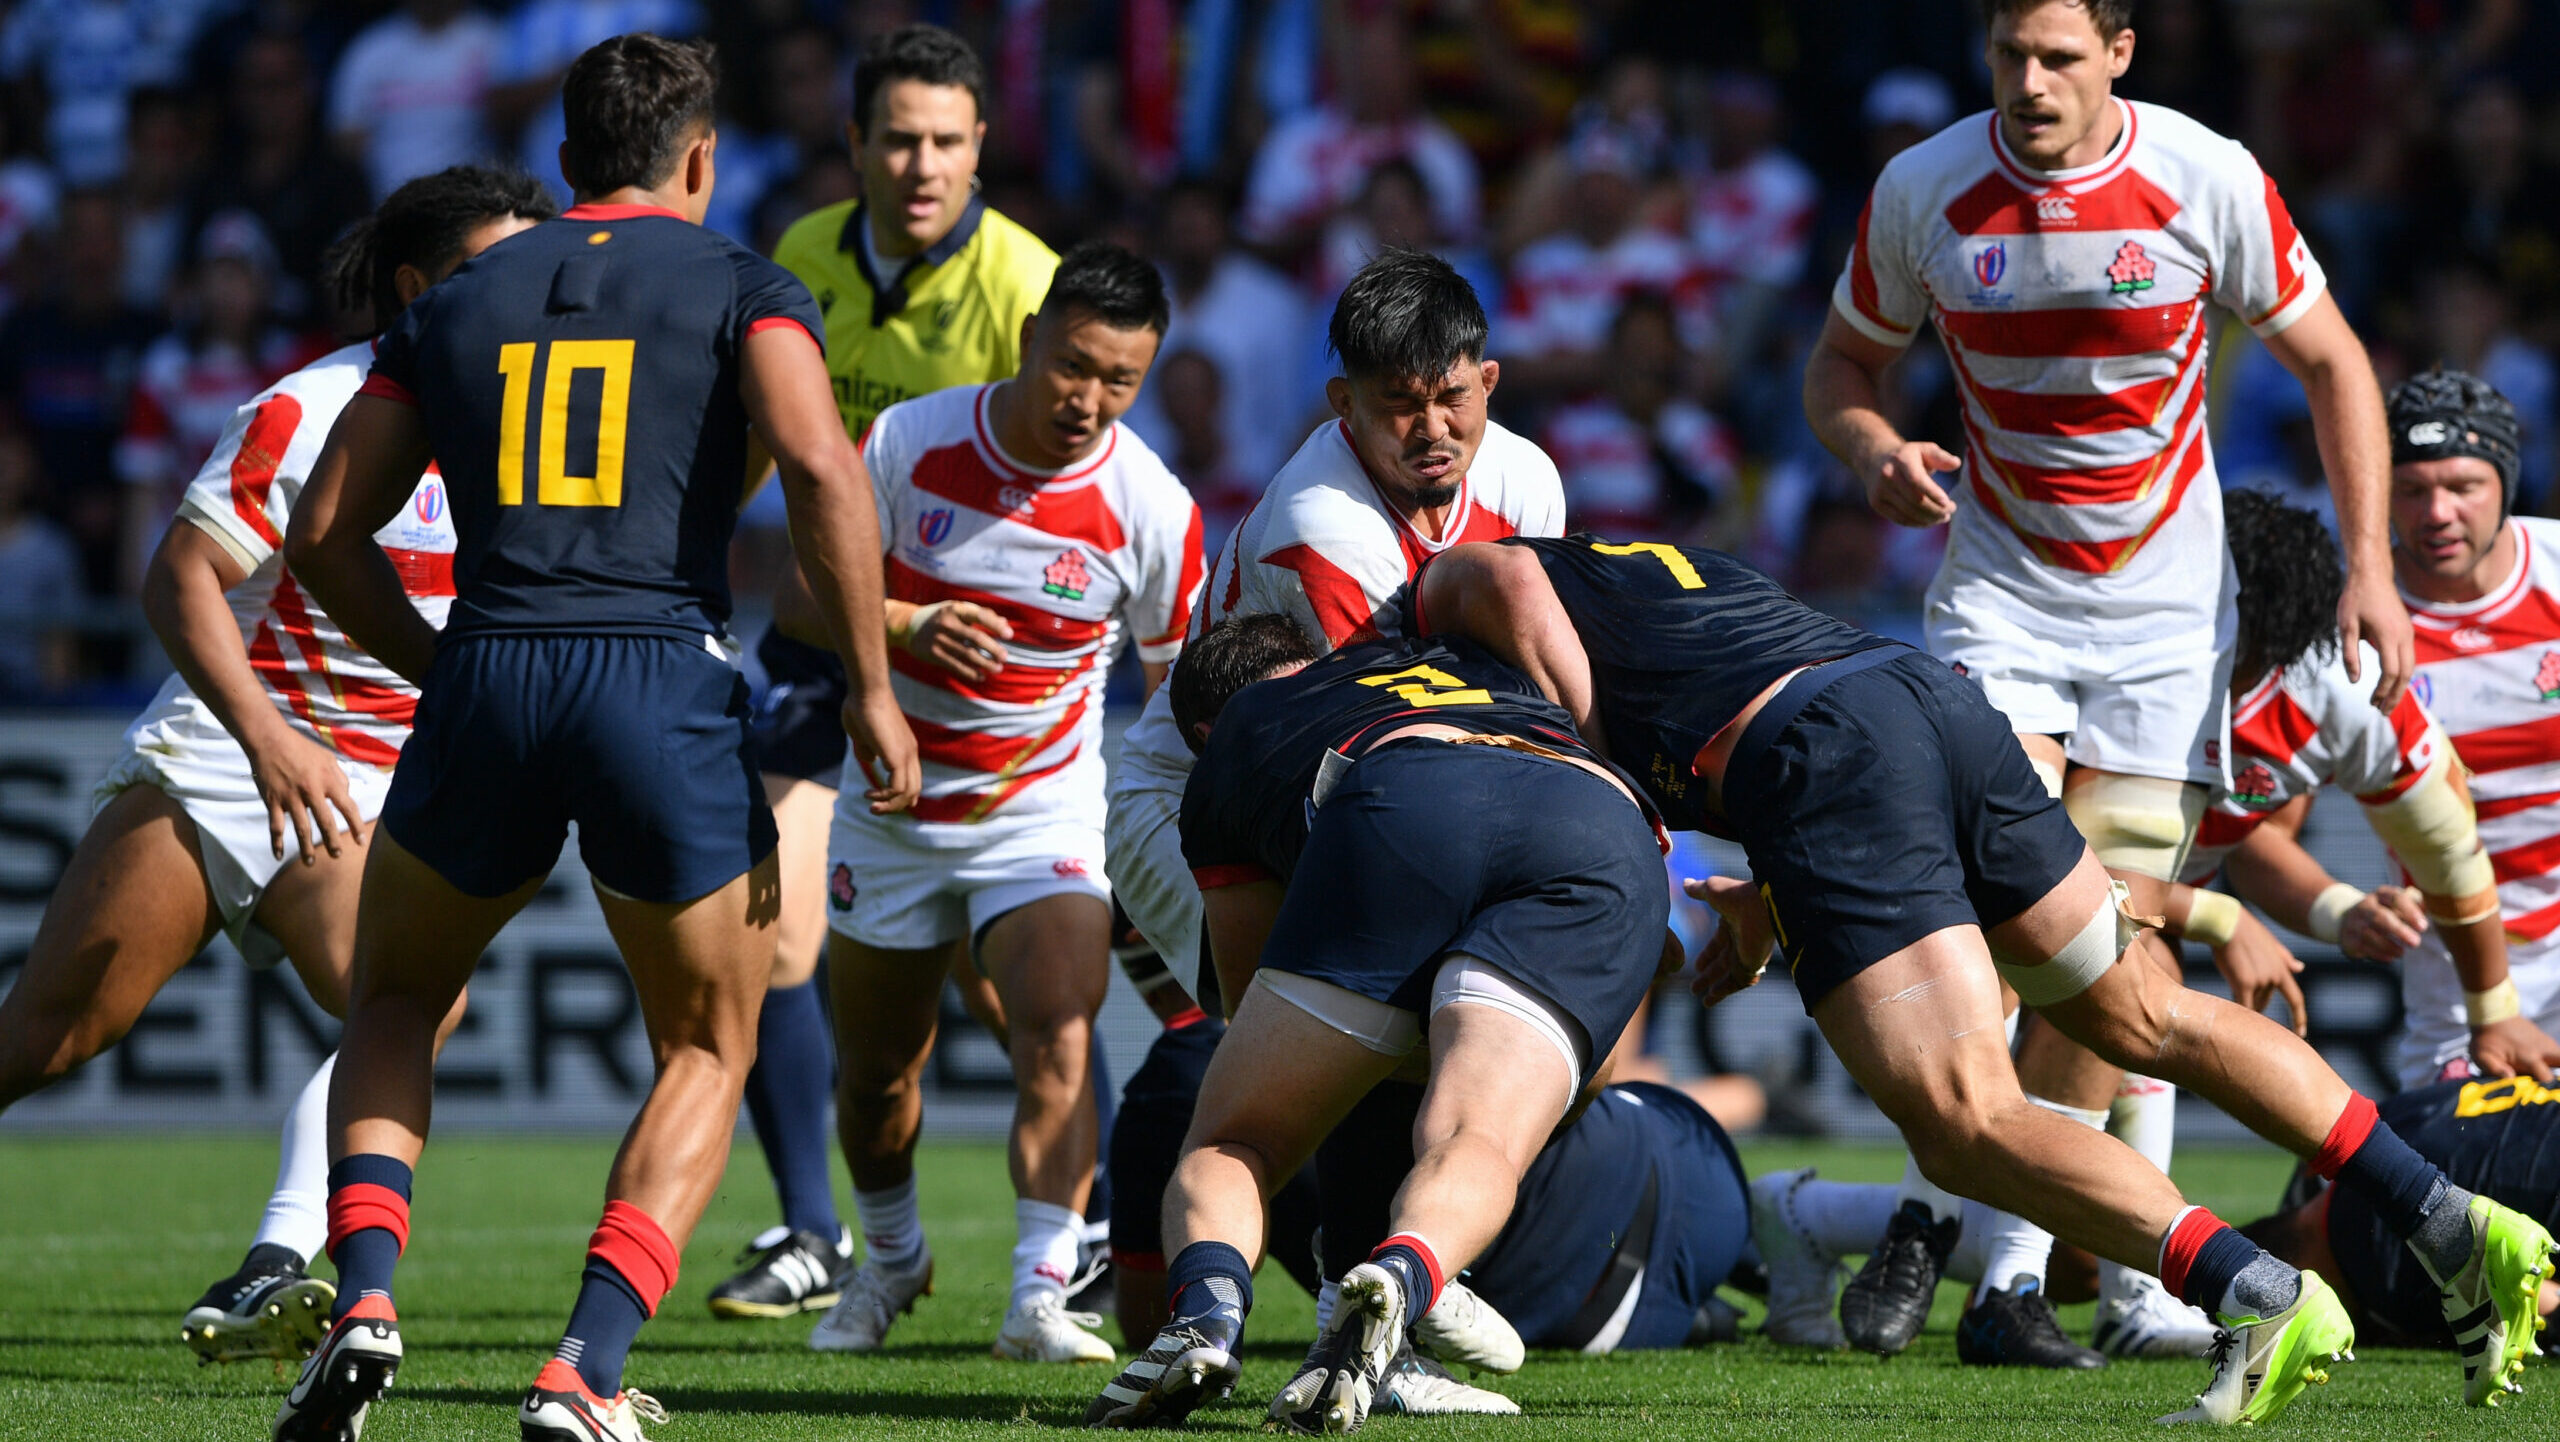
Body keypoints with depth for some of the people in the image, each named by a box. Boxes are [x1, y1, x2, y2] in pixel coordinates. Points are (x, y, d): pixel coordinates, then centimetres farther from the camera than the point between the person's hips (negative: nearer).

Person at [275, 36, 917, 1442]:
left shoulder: (458, 300, 18)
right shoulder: (740, 287, 7)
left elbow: (323, 534, 16)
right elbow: (819, 466, -11)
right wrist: (870, 689, -4)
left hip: (486, 682, 2)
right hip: (666, 689, -2)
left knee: (393, 1004, 26)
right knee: (707, 1052, 16)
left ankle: (364, 1297, 2)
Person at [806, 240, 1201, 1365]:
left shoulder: (1152, 508, -14)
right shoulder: (910, 443, -13)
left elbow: (1182, 682, -2)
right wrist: (908, 625, -29)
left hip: (1046, 809, -2)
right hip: (892, 803, 2)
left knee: (1057, 1033, -25)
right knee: (876, 1070, 13)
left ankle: (1041, 1301, -28)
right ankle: (892, 1260, 41)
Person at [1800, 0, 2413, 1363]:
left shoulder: (2208, 179, -12)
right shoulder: (1920, 190, -8)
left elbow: (2331, 359, 0)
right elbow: (1841, 361, 8)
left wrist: (2368, 567, -6)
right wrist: (1871, 448, -16)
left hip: (2167, 607, 0)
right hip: (2000, 587, 0)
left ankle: (2013, 1278, 0)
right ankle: (1925, 1221, -9)